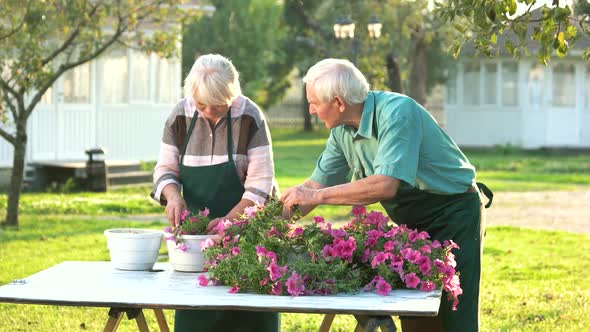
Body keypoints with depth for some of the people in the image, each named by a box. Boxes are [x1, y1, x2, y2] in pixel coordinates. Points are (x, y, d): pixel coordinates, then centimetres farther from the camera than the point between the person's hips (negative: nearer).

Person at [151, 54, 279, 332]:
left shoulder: (250, 118, -13)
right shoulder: (180, 116, -3)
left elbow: (259, 184, -14)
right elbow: (165, 170, 3)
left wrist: (229, 221, -24)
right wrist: (173, 196, -18)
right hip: (198, 226, 3)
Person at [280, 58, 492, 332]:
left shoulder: (397, 112, -26)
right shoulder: (343, 131, 0)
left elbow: (386, 185, -35)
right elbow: (317, 184, 9)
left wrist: (316, 197, -32)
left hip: (454, 214, -8)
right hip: (413, 222, 8)